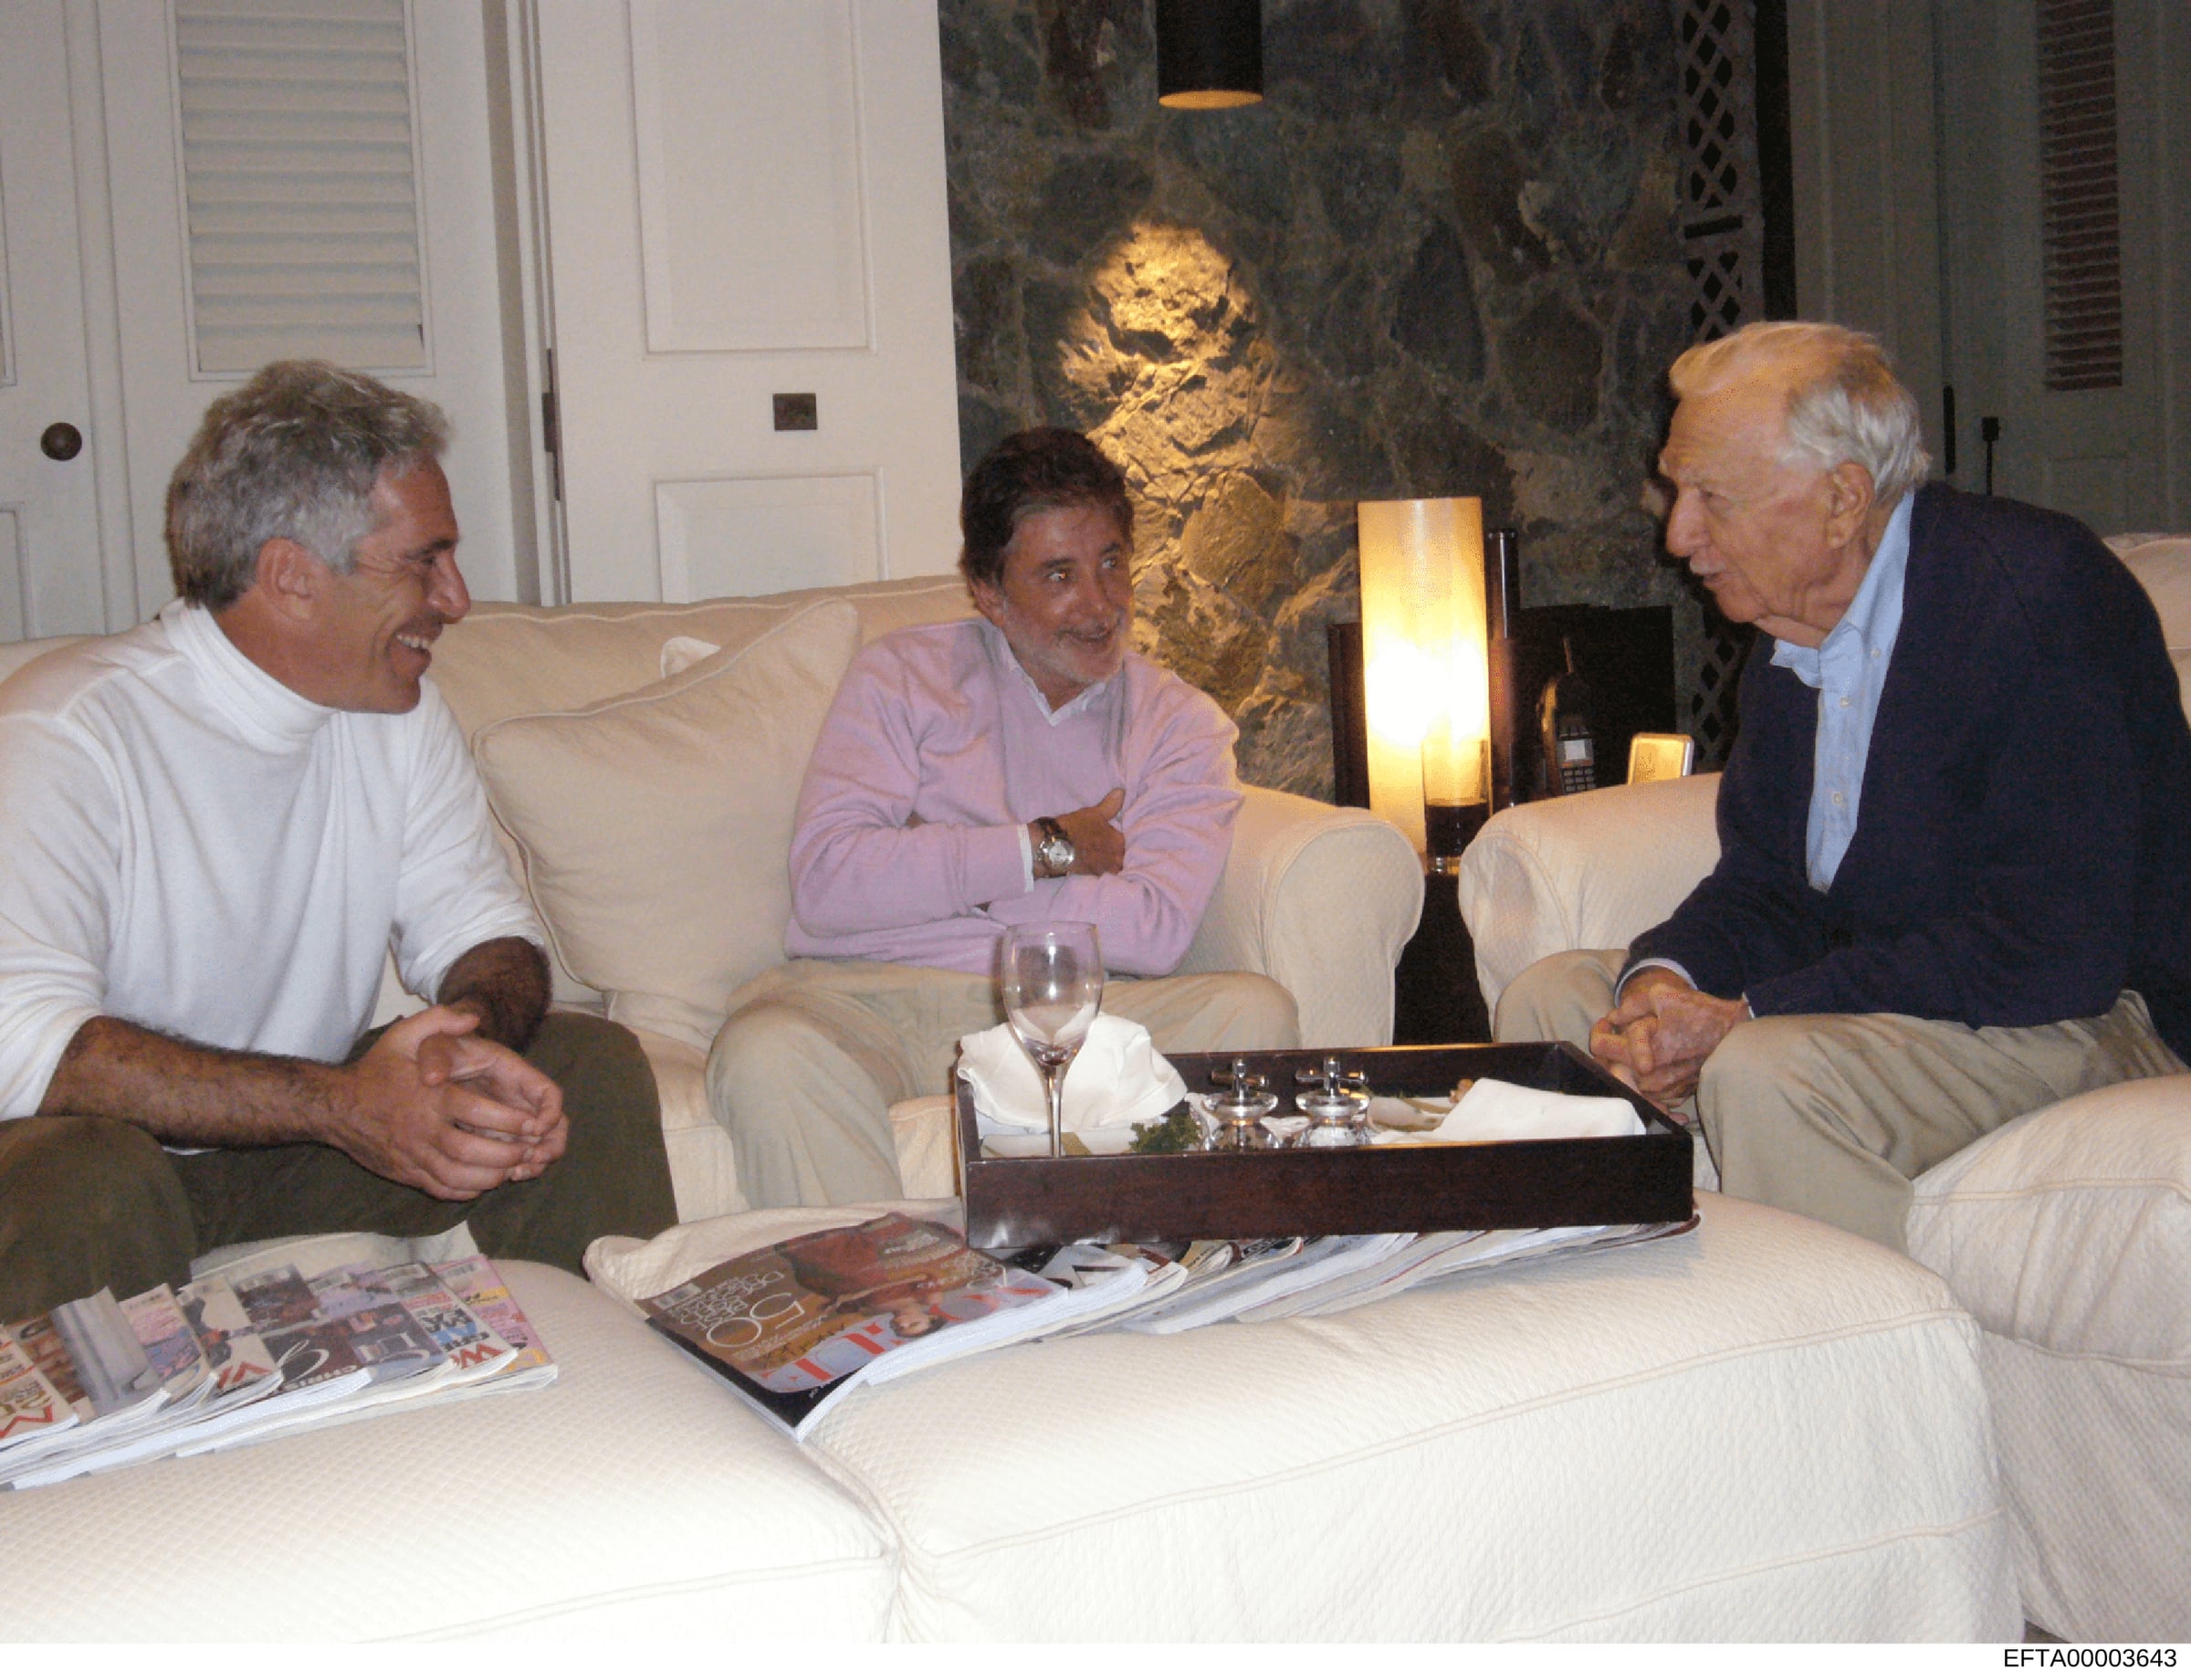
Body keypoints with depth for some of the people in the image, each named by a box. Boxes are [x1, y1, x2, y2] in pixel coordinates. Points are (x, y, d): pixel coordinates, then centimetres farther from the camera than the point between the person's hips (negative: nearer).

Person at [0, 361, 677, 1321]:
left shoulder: (398, 713, 2)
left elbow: (479, 928, 3)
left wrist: (475, 1026, -24)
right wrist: (340, 1105, -37)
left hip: (312, 1126, 6)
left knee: (593, 1066, -9)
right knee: (82, 1180, -38)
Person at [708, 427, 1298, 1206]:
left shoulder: (1181, 724, 12)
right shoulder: (904, 675, 10)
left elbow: (1154, 931, -6)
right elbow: (825, 885, -7)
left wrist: (939, 872, -5)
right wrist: (1041, 850, -4)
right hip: (872, 994, -1)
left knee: (1254, 1010, -24)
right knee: (766, 1053, -33)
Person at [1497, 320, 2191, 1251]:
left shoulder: (2039, 591, -22)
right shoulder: (1789, 624, 5)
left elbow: (2058, 946, -27)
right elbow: (1763, 883, 10)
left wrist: (1747, 1020, -27)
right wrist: (1667, 976, -15)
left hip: (2090, 1007, -8)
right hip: (1869, 979, 9)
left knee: (1766, 1074, -34)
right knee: (1549, 998, 3)